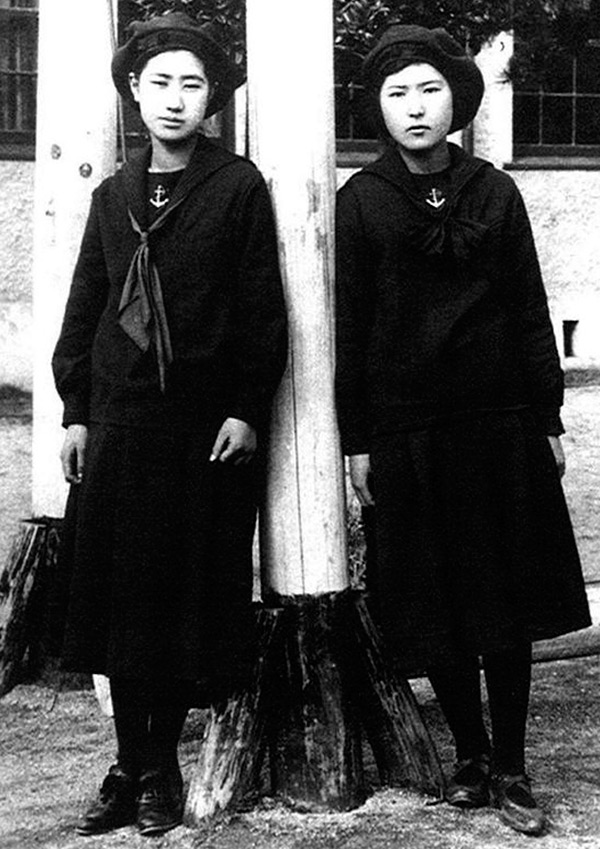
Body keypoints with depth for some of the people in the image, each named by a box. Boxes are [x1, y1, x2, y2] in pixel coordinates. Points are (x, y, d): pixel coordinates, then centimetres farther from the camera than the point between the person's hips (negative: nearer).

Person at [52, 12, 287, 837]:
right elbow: (85, 306, 13)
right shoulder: (114, 193, 12)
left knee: (188, 591, 3)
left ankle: (162, 764, 16)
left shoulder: (238, 185, -1)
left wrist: (246, 409, -10)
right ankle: (129, 764, 17)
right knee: (117, 589, 5)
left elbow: (261, 307, -4)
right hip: (119, 417, 4)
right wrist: (76, 411, 8)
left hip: (205, 423, -4)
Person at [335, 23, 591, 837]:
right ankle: (469, 753, 22)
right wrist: (354, 441, -3)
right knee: (436, 607, 5)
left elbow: (531, 313, 7)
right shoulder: (361, 201, 1)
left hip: (501, 425, 1)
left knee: (507, 599, 4)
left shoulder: (495, 192, 5)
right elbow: (348, 326, 0)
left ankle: (511, 769, 14)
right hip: (405, 433, -1)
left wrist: (548, 420, 4)